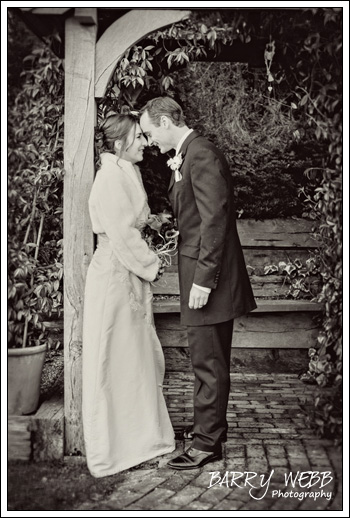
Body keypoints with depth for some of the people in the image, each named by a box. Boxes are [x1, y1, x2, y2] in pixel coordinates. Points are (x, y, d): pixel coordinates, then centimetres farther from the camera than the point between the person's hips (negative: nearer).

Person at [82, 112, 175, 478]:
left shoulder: (127, 174, 14)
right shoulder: (110, 178, -17)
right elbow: (122, 236, -20)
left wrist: (149, 260, 6)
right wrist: (151, 265, -10)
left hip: (130, 274, 10)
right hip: (113, 276, -10)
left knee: (138, 357, 16)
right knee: (114, 360, 1)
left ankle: (140, 433, 30)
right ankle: (112, 448, 16)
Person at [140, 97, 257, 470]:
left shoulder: (201, 154, -16)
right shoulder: (185, 156, 15)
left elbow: (214, 220, -22)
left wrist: (203, 281, -22)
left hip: (209, 274, -10)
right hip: (201, 273, 10)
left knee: (208, 362, 0)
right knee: (209, 359, 19)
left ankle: (207, 443, 13)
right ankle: (210, 425, 33)